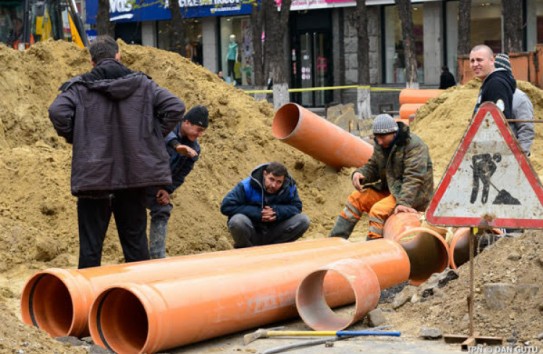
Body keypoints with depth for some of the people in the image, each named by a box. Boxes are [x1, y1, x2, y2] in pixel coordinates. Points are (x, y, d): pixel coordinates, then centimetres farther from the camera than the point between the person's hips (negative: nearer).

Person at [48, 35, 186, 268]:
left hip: (93, 176, -2)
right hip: (135, 175, 2)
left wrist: (73, 138, -2)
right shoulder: (142, 84, 5)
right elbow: (175, 107, -3)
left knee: (90, 245, 4)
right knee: (135, 241, 12)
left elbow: (58, 112, -19)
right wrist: (154, 135, 6)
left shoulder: (79, 87, -2)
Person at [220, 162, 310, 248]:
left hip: (272, 235, 3)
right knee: (238, 221, -37)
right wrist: (257, 213, -27)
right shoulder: (247, 186, -17)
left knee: (303, 220, -16)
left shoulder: (289, 187, -8)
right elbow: (226, 206, -21)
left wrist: (277, 211, -26)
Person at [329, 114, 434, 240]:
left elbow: (413, 179, -29)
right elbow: (372, 167, 12)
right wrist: (359, 174, -12)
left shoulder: (414, 145, -20)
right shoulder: (380, 145, 5)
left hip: (415, 195, -9)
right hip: (390, 189, 9)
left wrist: (403, 202, -40)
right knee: (356, 198, 2)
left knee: (378, 210, -28)